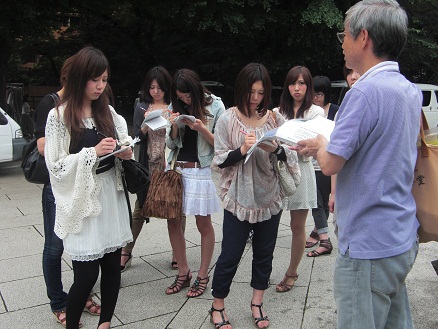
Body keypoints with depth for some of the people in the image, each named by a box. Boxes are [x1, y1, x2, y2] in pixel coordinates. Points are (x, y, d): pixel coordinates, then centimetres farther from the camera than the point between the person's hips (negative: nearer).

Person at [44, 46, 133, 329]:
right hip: (81, 199, -5)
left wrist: (125, 152, -4)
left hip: (110, 194, 5)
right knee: (87, 272, -3)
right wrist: (93, 152, -18)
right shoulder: (59, 116, -7)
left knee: (113, 263, 8)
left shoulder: (108, 111, 9)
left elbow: (121, 149, 18)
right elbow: (56, 166, -10)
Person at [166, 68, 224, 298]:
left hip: (202, 170, -4)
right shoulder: (175, 106, 6)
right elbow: (170, 144, 8)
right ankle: (183, 272, 23)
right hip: (177, 168, 4)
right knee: (173, 221, 6)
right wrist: (174, 127, -11)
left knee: (203, 224, 5)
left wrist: (201, 128, -19)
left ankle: (203, 276, 20)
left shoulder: (215, 105, -5)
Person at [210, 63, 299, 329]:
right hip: (239, 199, -2)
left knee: (265, 253, 15)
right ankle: (218, 306, 26)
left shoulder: (275, 118, 0)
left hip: (270, 198, 3)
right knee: (230, 255, 5)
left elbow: (291, 155, 0)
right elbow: (220, 160, -6)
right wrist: (242, 150, -23)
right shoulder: (228, 119, -5)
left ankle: (257, 303, 35)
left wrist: (276, 149, -20)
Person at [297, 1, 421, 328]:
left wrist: (320, 145, 1)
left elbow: (331, 164, -20)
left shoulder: (365, 91, -21)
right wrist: (324, 146, 13)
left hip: (369, 247, -9)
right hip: (403, 239, 9)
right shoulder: (412, 90, 7)